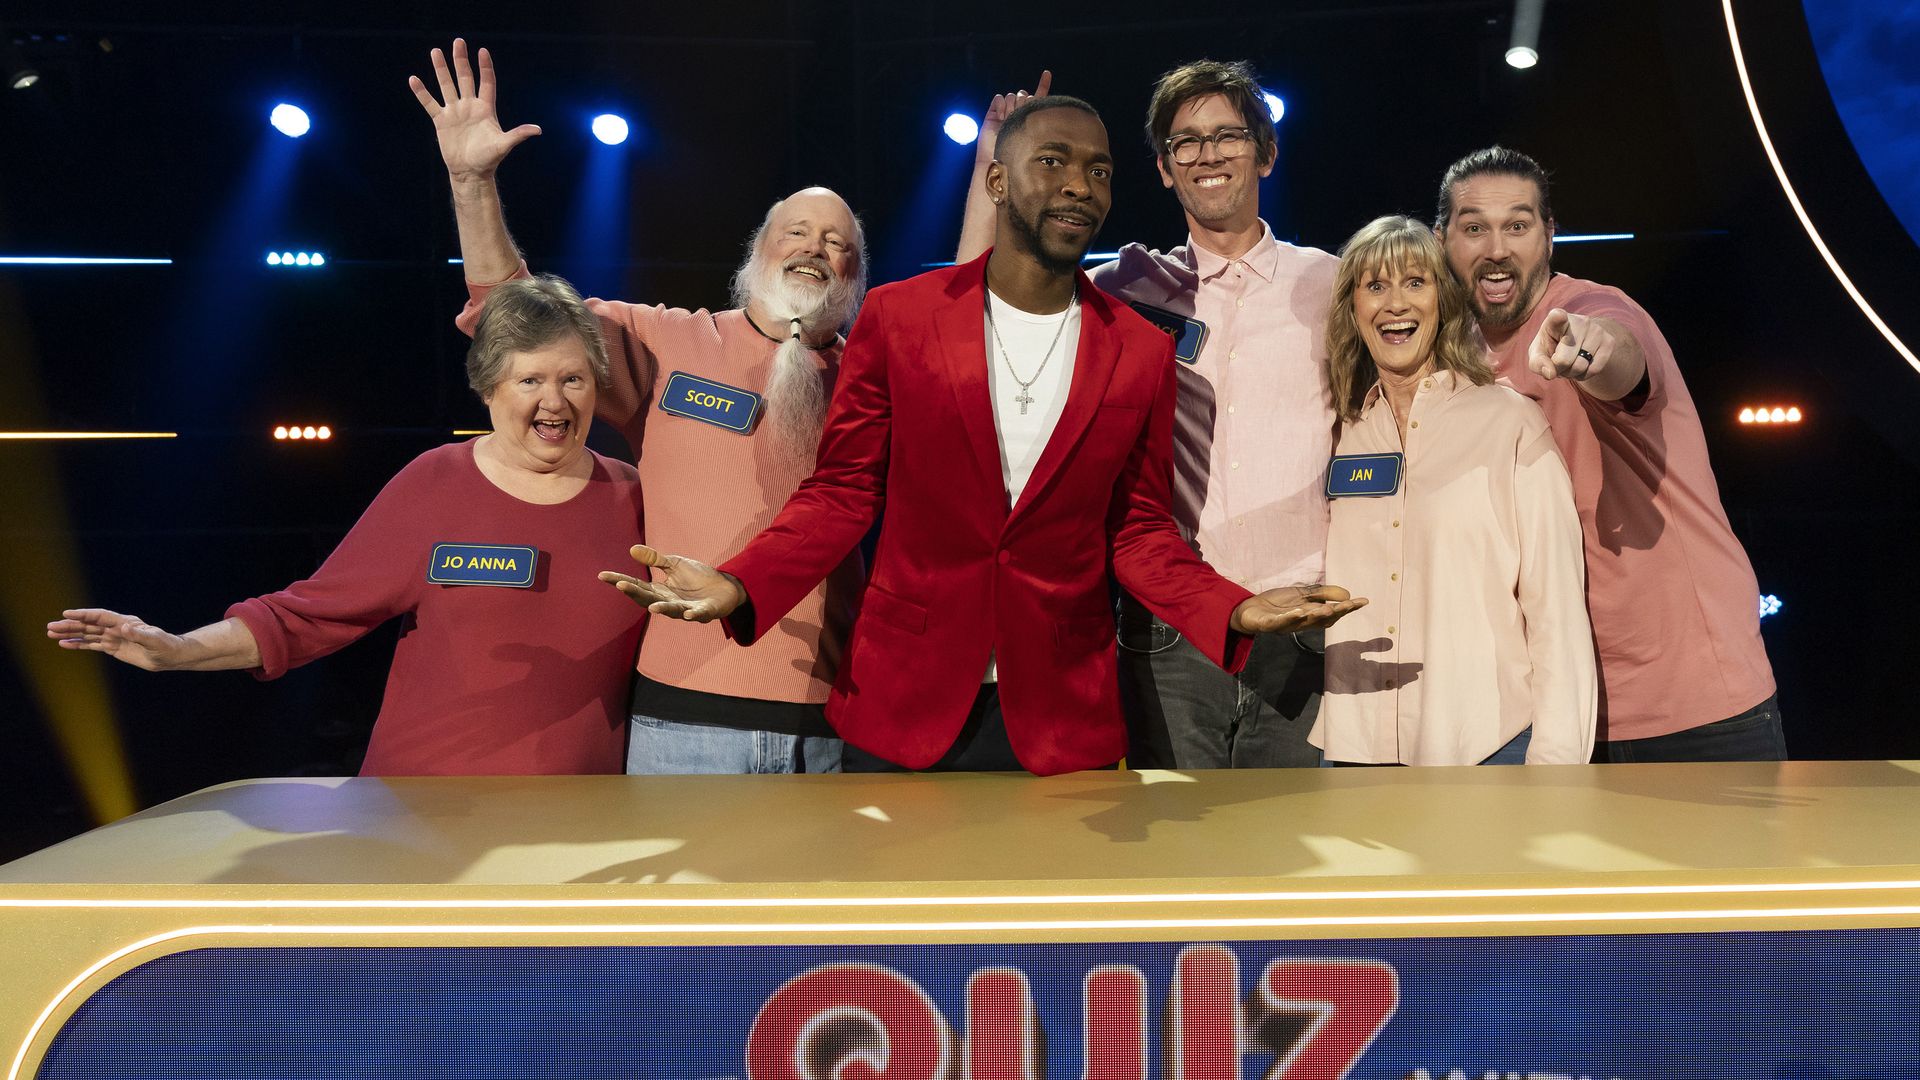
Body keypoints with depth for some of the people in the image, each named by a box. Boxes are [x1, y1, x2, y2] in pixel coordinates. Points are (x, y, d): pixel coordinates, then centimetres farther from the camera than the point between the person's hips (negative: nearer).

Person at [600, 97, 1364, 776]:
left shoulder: (1141, 353, 1)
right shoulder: (897, 316, -2)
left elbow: (1137, 532, 5)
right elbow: (841, 492, 1)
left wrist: (1236, 611, -13)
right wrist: (739, 585, -16)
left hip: (1062, 719, 1)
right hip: (902, 705, 0)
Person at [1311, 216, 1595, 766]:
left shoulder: (1511, 422, -3)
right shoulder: (1342, 437, 8)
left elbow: (1557, 606, -6)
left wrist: (1555, 761, -10)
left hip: (1488, 743, -3)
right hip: (1354, 746, 3)